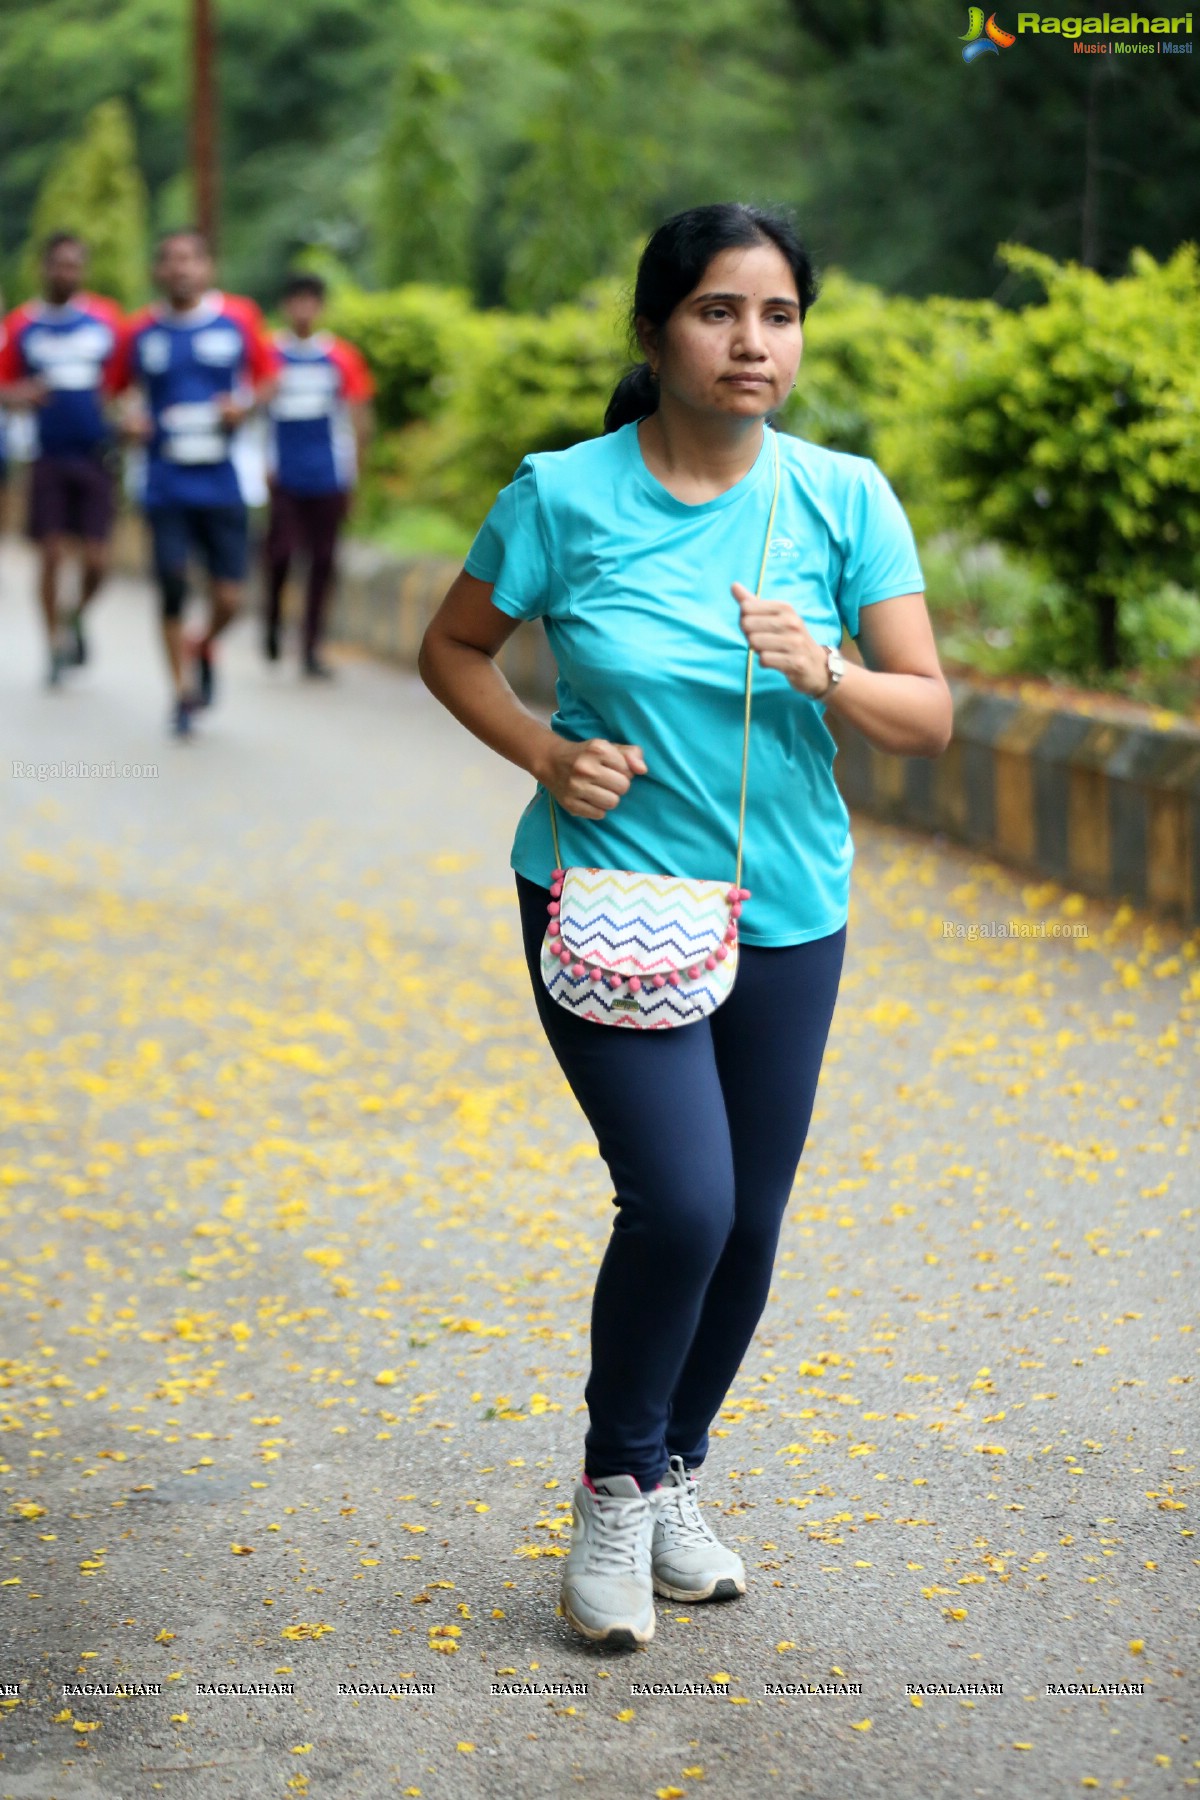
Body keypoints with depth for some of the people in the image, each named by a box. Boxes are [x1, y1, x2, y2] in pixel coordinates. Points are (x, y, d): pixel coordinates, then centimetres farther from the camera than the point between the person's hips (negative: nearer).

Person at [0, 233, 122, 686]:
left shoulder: (106, 318, 2)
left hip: (97, 456, 0)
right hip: (49, 457, 0)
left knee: (96, 559, -3)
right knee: (52, 554, -2)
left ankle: (78, 616, 28)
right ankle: (56, 643, 15)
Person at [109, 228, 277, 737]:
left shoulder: (239, 318, 1)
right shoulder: (140, 331, 3)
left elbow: (267, 376, 12)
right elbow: (115, 391, 14)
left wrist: (245, 406, -8)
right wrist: (128, 422, -7)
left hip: (222, 483, 0)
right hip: (166, 488, 0)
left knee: (228, 598, -2)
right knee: (172, 591, -3)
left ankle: (204, 650, 32)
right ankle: (183, 693, 15)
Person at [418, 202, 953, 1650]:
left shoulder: (843, 497, -5)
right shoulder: (565, 495, -9)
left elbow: (929, 716, -5)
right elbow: (452, 647, 5)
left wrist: (822, 673, -25)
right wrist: (546, 751, -11)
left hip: (783, 916, 3)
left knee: (749, 1221, 10)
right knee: (682, 1201, -16)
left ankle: (676, 1480, 35)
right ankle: (616, 1489, 9)